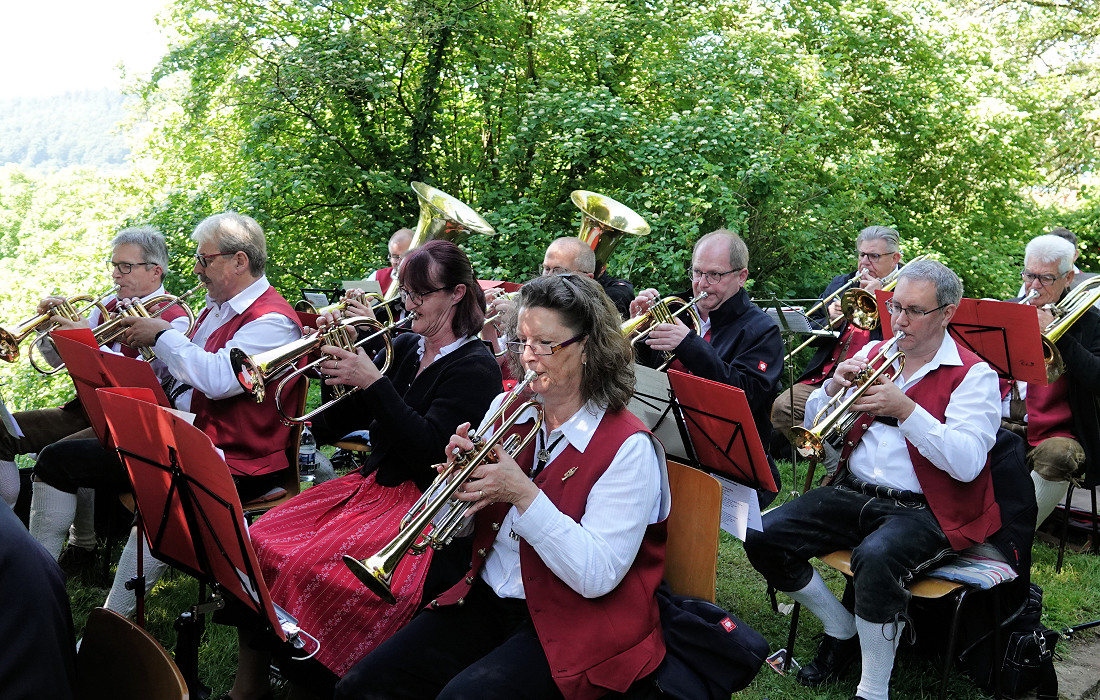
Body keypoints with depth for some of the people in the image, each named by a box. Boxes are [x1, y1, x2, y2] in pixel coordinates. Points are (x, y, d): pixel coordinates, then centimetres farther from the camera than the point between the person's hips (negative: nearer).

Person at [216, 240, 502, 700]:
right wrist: (337, 359, -2)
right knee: (257, 543, -10)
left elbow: (428, 447, -20)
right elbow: (337, 424, 14)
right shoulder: (404, 347, 13)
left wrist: (373, 381, -23)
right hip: (370, 485, 7)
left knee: (311, 568, -27)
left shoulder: (476, 368, -8)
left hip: (426, 504, -7)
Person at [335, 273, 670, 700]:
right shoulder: (507, 408, 4)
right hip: (488, 599, 6)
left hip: (569, 627, -5)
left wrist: (524, 493, -27)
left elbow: (597, 577, -22)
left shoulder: (628, 448, -14)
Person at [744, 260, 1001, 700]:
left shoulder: (973, 375, -3)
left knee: (875, 557, -37)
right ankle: (841, 631, 10)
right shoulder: (871, 354, 12)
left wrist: (906, 409, -24)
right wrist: (833, 388, -8)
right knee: (763, 537, -11)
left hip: (922, 510, -6)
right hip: (853, 494, 6)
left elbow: (967, 463, -18)